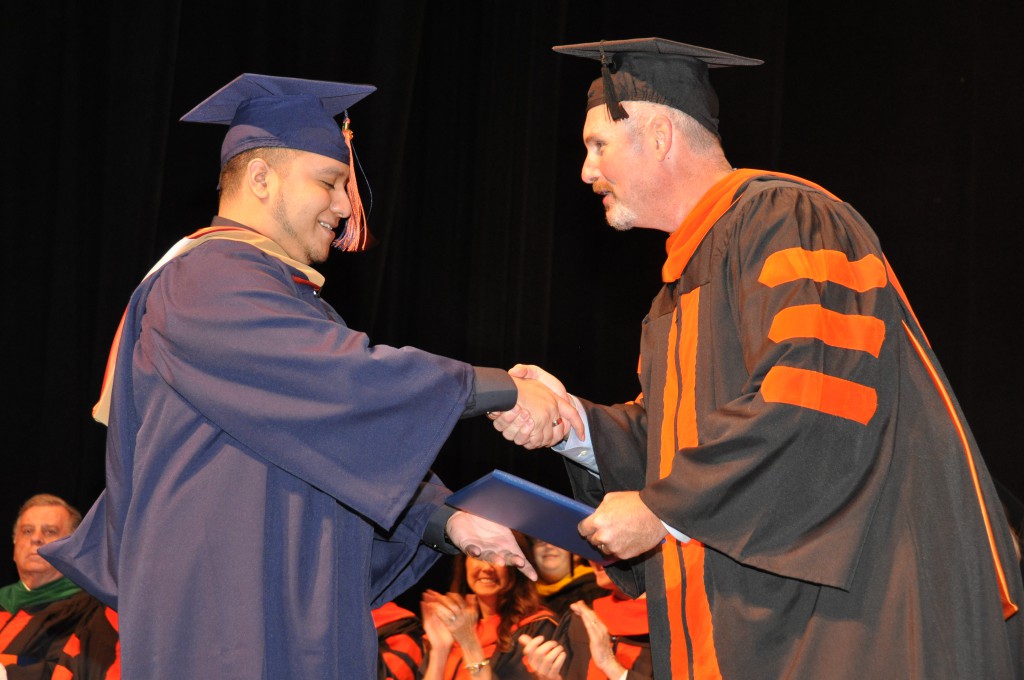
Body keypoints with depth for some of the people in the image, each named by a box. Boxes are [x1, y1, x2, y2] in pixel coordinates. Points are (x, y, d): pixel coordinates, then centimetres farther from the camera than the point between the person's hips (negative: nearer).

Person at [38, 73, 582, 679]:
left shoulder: (292, 299, 21)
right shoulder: (204, 280, -11)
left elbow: (357, 448, 17)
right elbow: (345, 380, -22)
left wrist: (446, 522, 1)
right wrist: (506, 389, -17)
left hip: (307, 621, 9)